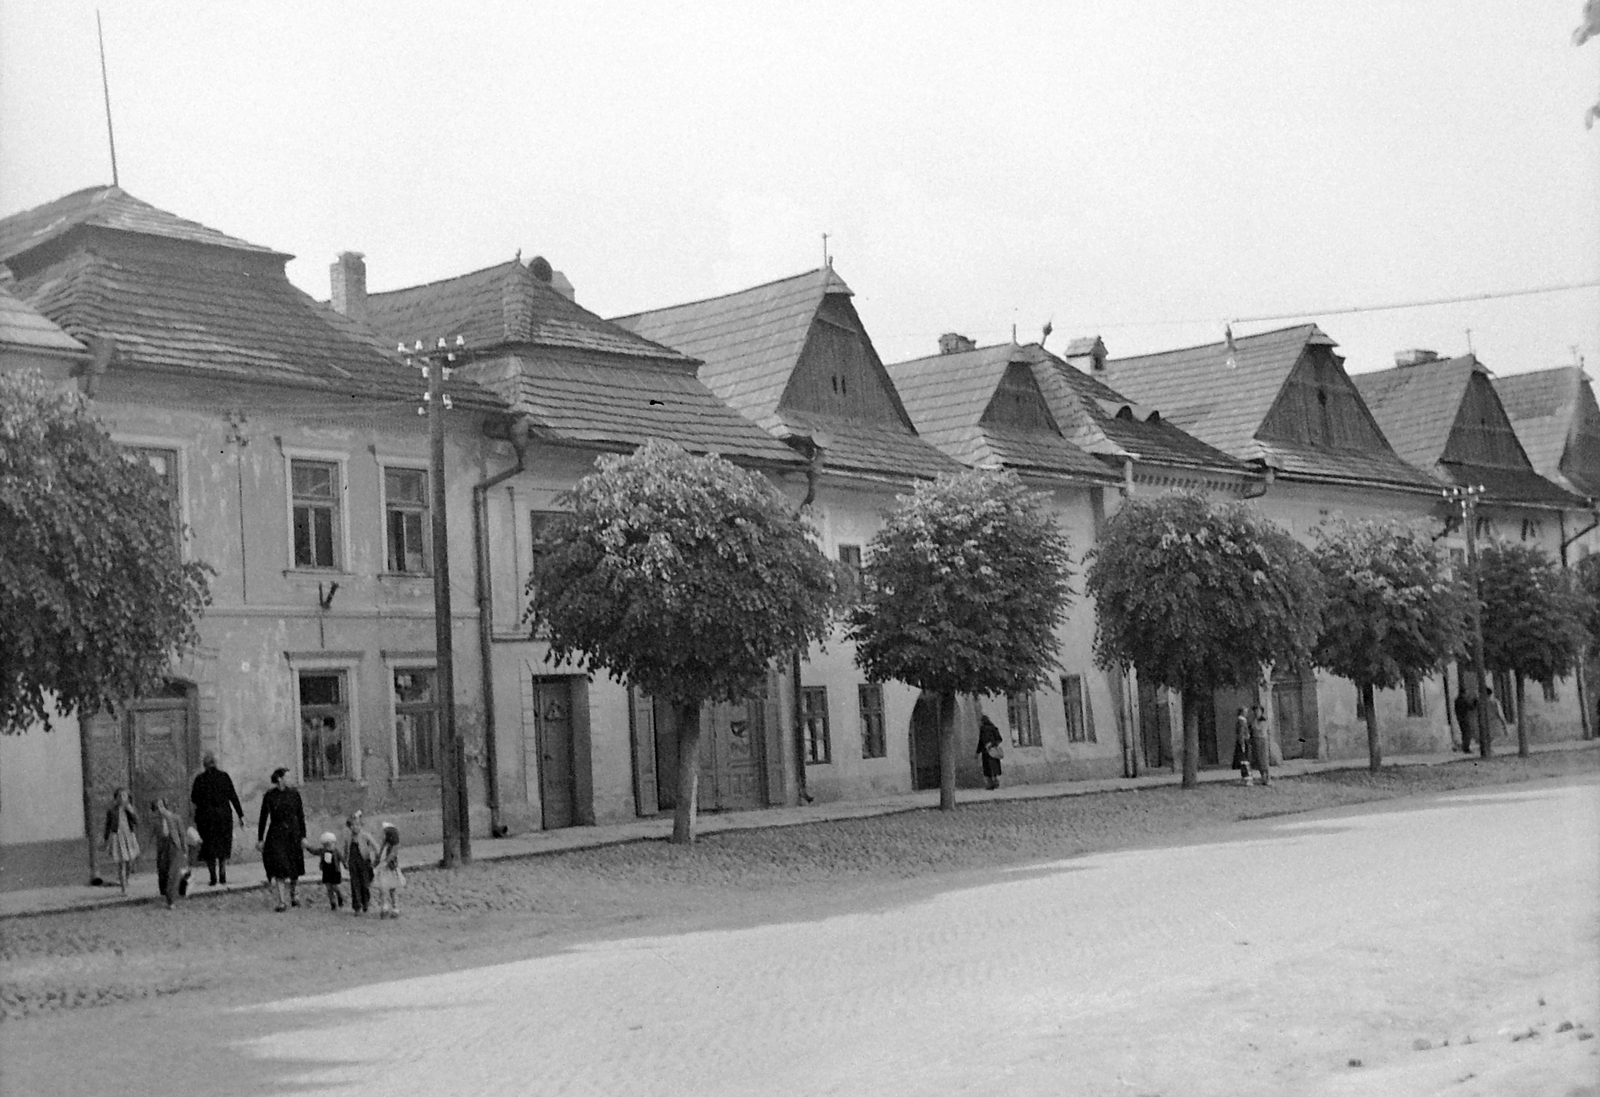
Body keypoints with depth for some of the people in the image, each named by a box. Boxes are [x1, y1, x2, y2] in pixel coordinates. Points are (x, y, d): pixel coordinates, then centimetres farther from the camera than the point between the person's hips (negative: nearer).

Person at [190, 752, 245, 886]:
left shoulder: (200, 778, -6)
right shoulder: (224, 776, -2)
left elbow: (193, 798, -4)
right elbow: (233, 797, -2)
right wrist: (240, 815, 1)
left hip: (206, 815, -2)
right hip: (224, 814, 2)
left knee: (209, 846, 7)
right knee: (224, 845, 13)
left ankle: (213, 877, 1)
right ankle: (222, 876, 5)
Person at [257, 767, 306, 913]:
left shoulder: (294, 794, 2)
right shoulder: (269, 796, -2)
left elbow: (301, 816, 5)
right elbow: (263, 818, 4)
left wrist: (303, 836, 1)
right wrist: (260, 839, 4)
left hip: (293, 834, 2)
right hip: (275, 834, -2)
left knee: (294, 868, 10)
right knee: (278, 868, -12)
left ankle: (292, 893, 36)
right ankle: (281, 902, -11)